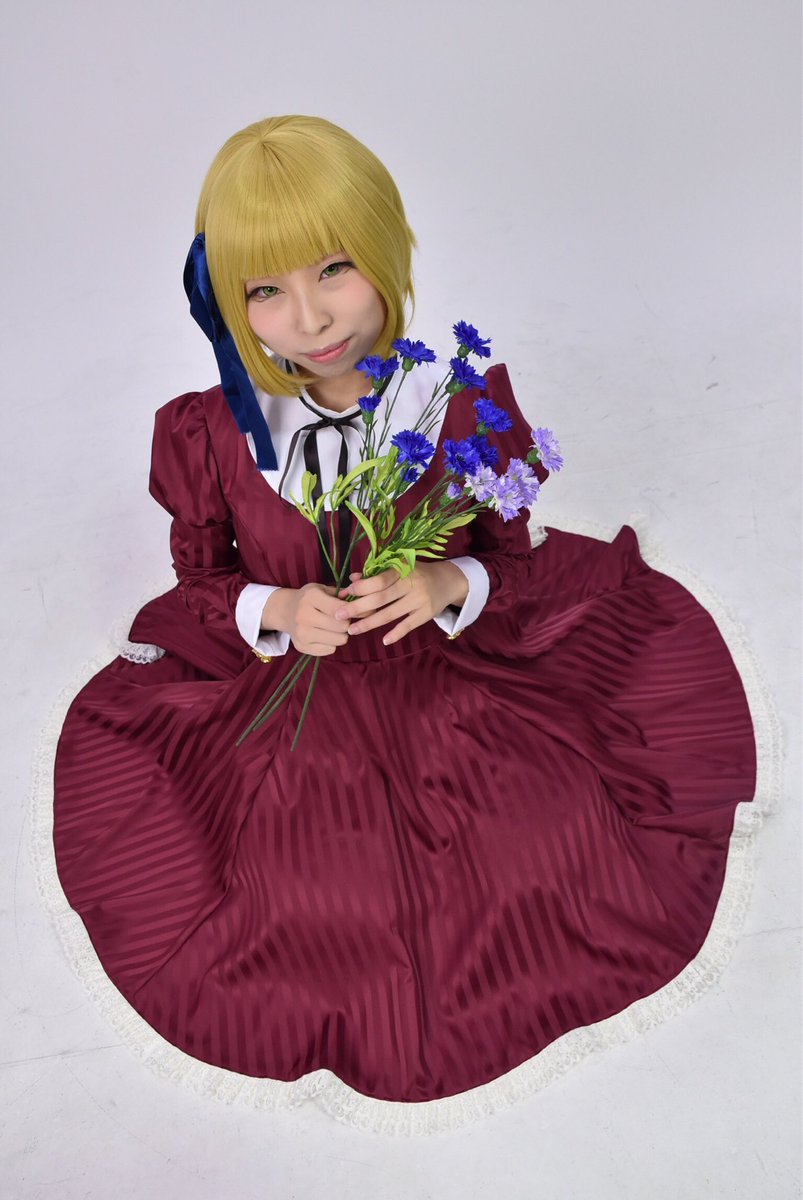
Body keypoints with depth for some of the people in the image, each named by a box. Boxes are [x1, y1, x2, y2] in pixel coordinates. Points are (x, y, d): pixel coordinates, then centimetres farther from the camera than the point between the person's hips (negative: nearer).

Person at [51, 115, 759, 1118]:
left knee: (575, 854, -6)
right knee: (306, 908, -7)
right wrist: (274, 613, -18)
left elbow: (513, 555, -1)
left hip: (454, 676, 1)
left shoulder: (466, 404, -12)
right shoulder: (211, 435, -10)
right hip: (291, 700, 0)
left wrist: (453, 584, -24)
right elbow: (200, 578, 3)